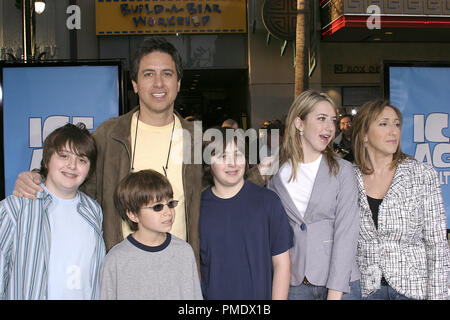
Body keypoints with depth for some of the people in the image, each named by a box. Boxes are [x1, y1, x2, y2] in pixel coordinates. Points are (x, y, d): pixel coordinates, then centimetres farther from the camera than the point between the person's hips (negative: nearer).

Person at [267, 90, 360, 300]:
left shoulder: (342, 170, -3)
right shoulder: (277, 174, 2)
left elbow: (346, 234, -9)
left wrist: (335, 293, -14)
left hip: (339, 282, -1)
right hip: (294, 282, 1)